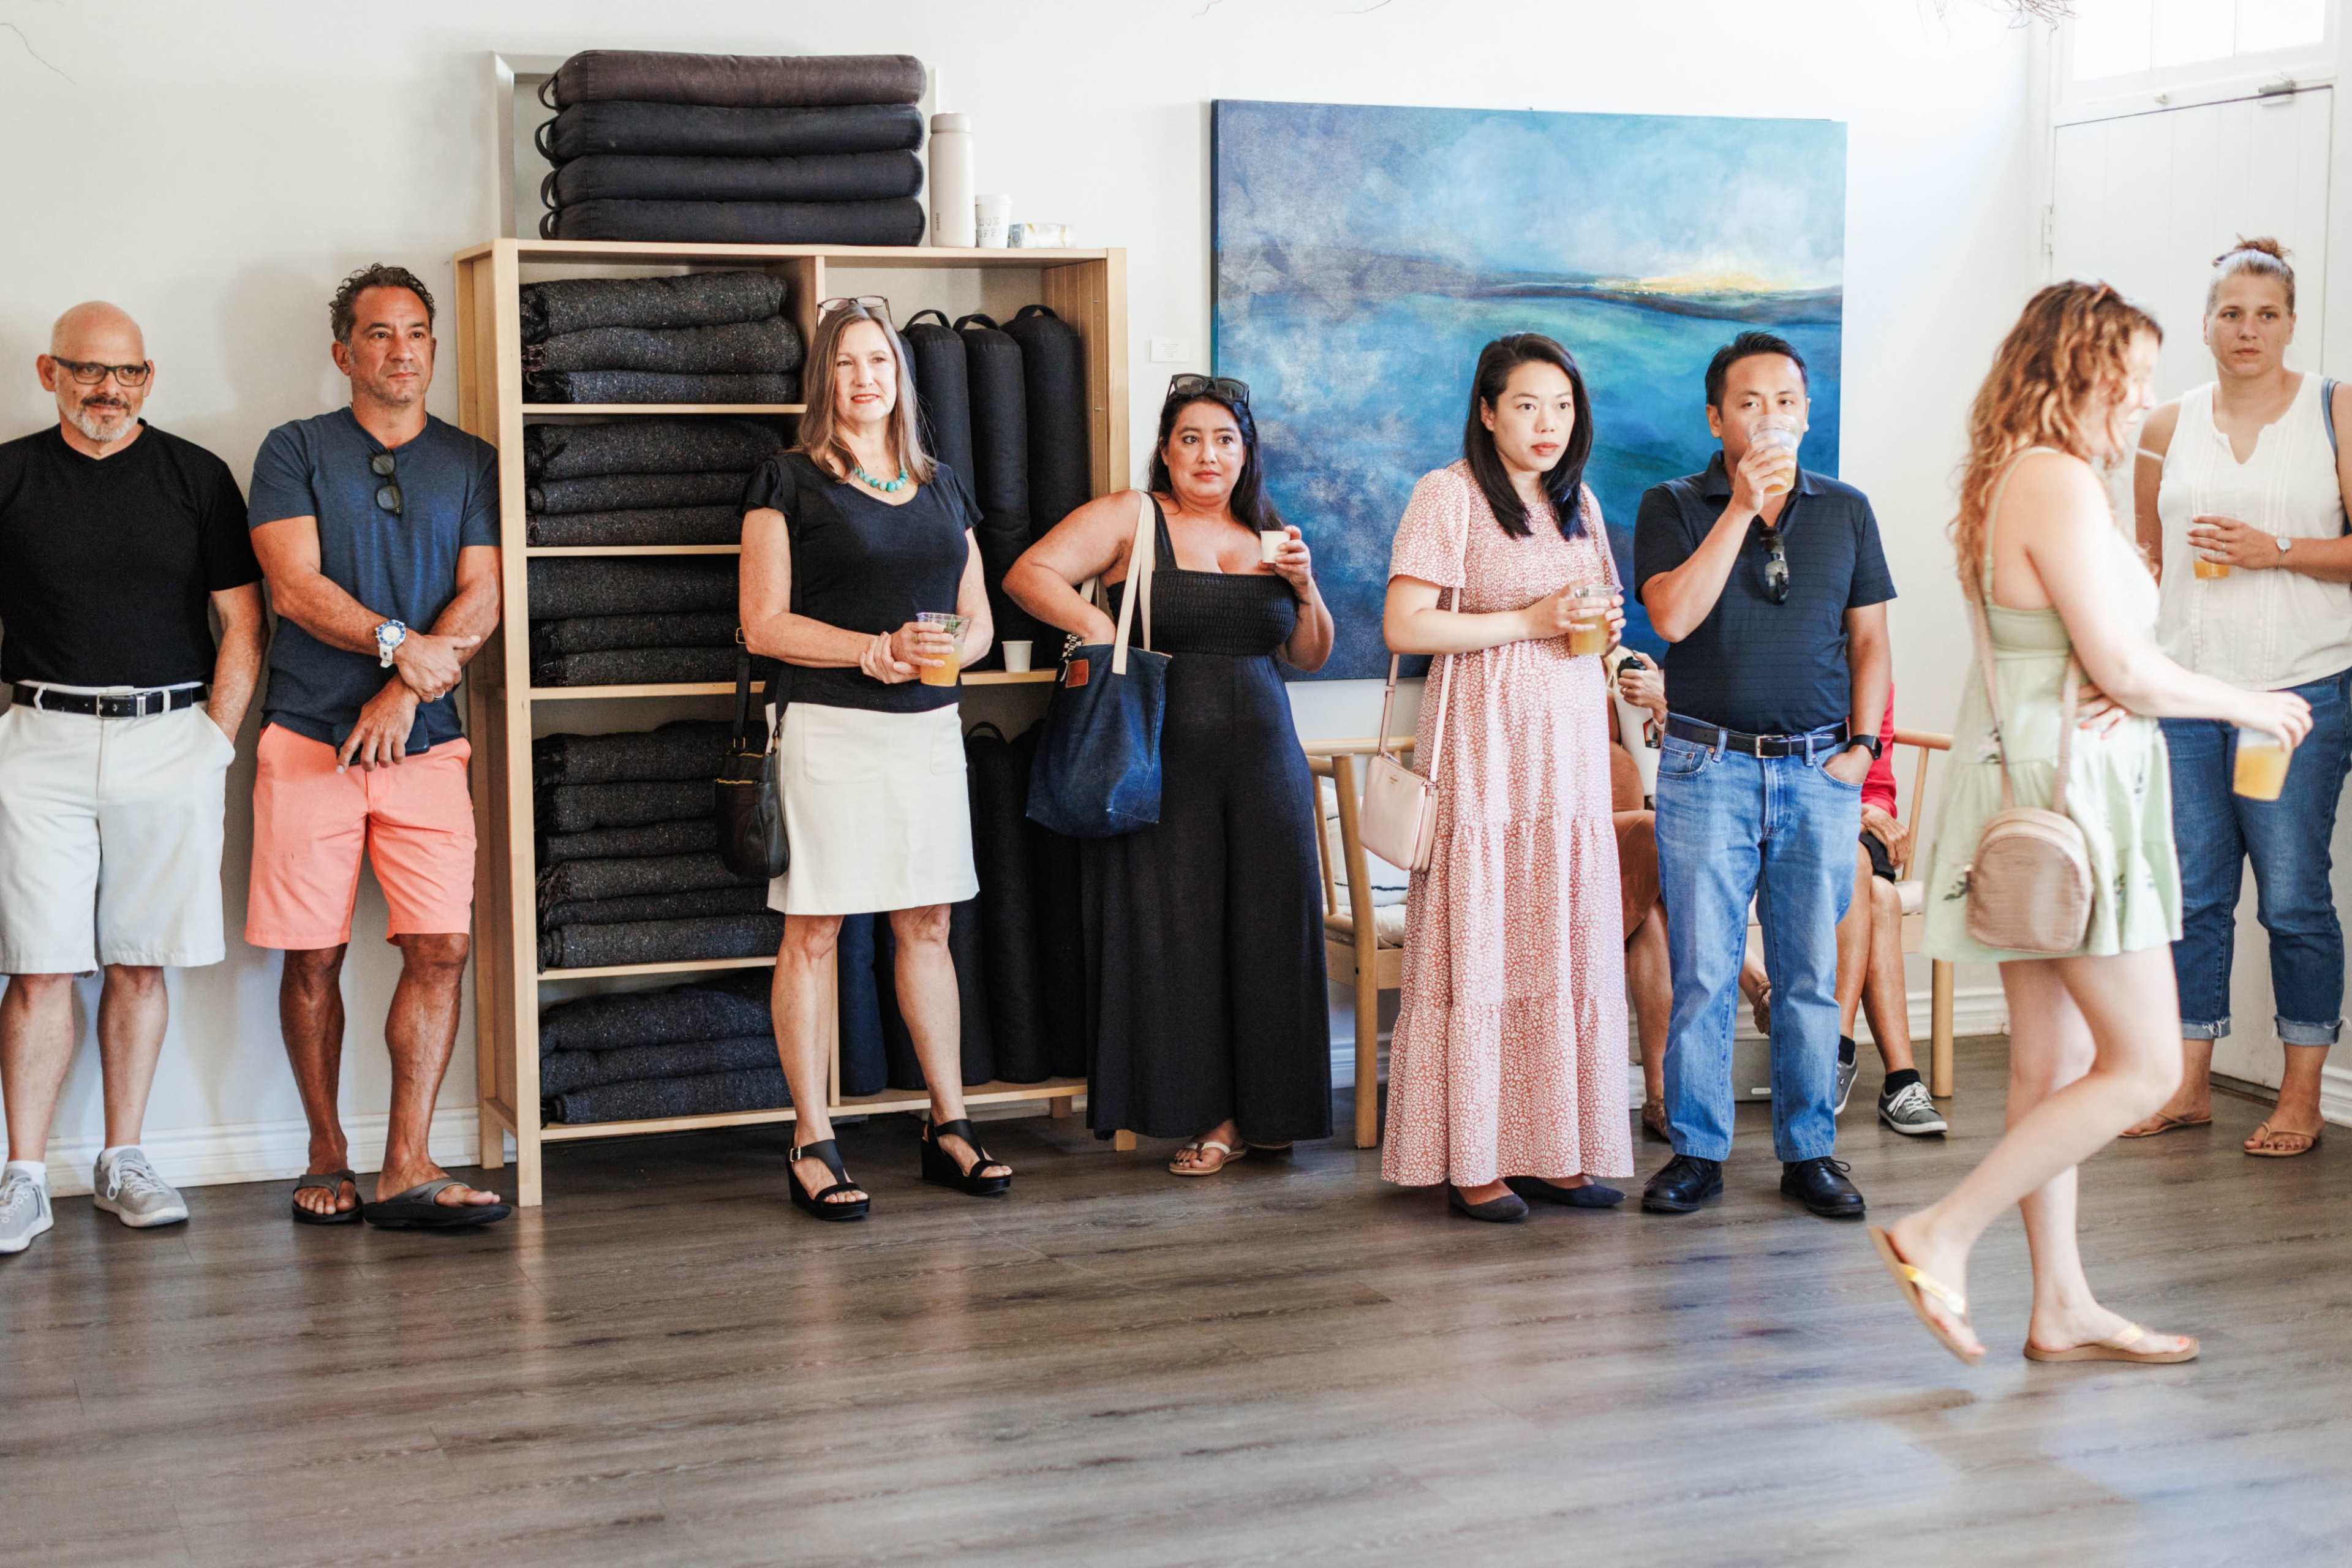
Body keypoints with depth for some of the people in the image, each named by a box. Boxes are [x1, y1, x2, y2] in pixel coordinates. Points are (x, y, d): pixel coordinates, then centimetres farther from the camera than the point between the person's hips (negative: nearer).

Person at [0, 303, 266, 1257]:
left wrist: (215, 744, -1)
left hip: (169, 742, 1)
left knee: (140, 964, 5)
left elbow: (242, 623, 7)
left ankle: (123, 1162, 14)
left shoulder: (197, 477, 7)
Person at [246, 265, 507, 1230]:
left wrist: (404, 693, -10)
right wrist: (401, 642, -16)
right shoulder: (295, 451, 7)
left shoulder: (470, 463, 13)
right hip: (309, 738, -1)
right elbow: (296, 585, -5)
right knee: (312, 957, 1)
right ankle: (328, 1157, 14)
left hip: (424, 742, 2)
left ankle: (407, 1169, -4)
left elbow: (480, 601, 4)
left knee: (441, 949, -8)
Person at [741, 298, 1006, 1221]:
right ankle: (812, 1147, 2)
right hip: (828, 727, -5)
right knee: (812, 933, -4)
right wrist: (877, 650, -16)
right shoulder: (790, 482, -1)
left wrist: (953, 648, -5)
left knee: (928, 927, 9)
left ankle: (948, 1128, 17)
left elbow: (978, 616, 18)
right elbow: (764, 625, -7)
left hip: (929, 728, 5)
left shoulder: (943, 487, 15)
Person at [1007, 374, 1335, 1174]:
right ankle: (1207, 1115, 7)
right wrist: (1092, 622, -22)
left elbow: (1310, 657, 18)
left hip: (1264, 762, 4)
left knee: (1267, 926, 3)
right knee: (1176, 930, -3)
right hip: (1166, 763, -4)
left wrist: (1307, 587, 0)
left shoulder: (1270, 535, 15)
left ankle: (1263, 1107, 14)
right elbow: (1028, 574, -8)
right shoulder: (1129, 518, 2)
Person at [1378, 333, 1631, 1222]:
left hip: (1572, 744, 7)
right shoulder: (1448, 494, -5)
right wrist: (1531, 621, -13)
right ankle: (1471, 1161, 0)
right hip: (1484, 744, -7)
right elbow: (1405, 625, -12)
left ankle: (1557, 1150, 11)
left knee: (1571, 945, 4)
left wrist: (1605, 627, 4)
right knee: (1480, 947, -6)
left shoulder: (1577, 501, 17)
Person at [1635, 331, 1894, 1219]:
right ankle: (1696, 1152, 8)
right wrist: (1742, 507, -14)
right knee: (1701, 971, -1)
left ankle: (1809, 1153, 13)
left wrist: (1863, 745, 1)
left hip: (1819, 770, 2)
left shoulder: (1845, 510, 11)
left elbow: (1869, 640, 12)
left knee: (1810, 972, 5)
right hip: (1707, 768, -2)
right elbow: (1673, 616, -13)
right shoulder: (1673, 507, 3)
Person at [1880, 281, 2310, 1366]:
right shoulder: (2060, 483, -17)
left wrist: (2115, 692, -3)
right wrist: (2248, 705, -2)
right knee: (2144, 1064, -5)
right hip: (2068, 787, -10)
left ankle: (2061, 1307, 19)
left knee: (2053, 1063, 13)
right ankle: (1941, 1236, -6)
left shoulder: (2011, 477, 15)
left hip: (2031, 780, 10)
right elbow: (2125, 668, -18)